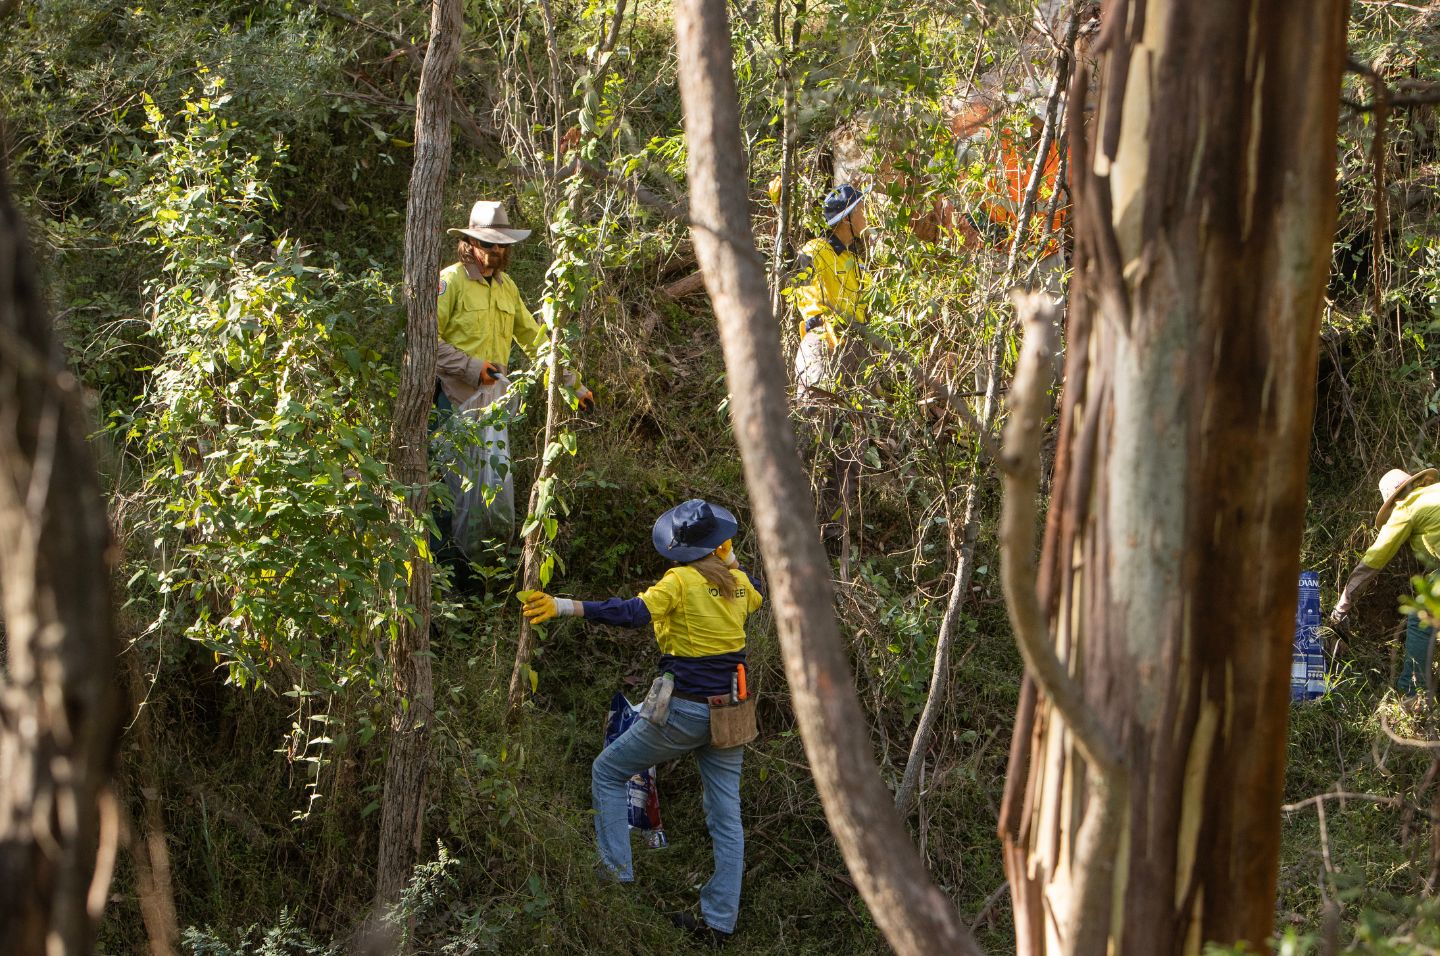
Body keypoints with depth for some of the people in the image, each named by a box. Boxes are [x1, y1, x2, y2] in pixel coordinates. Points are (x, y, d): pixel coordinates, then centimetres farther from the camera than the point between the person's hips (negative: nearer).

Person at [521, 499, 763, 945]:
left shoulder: (682, 581, -14)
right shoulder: (738, 582, 4)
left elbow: (635, 611, -31)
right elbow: (760, 597, 29)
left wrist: (565, 607, -38)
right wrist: (733, 563, 45)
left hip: (685, 711, -6)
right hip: (729, 709, 6)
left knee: (607, 772, 12)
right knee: (726, 817, 8)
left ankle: (617, 875, 6)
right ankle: (719, 921, 9)